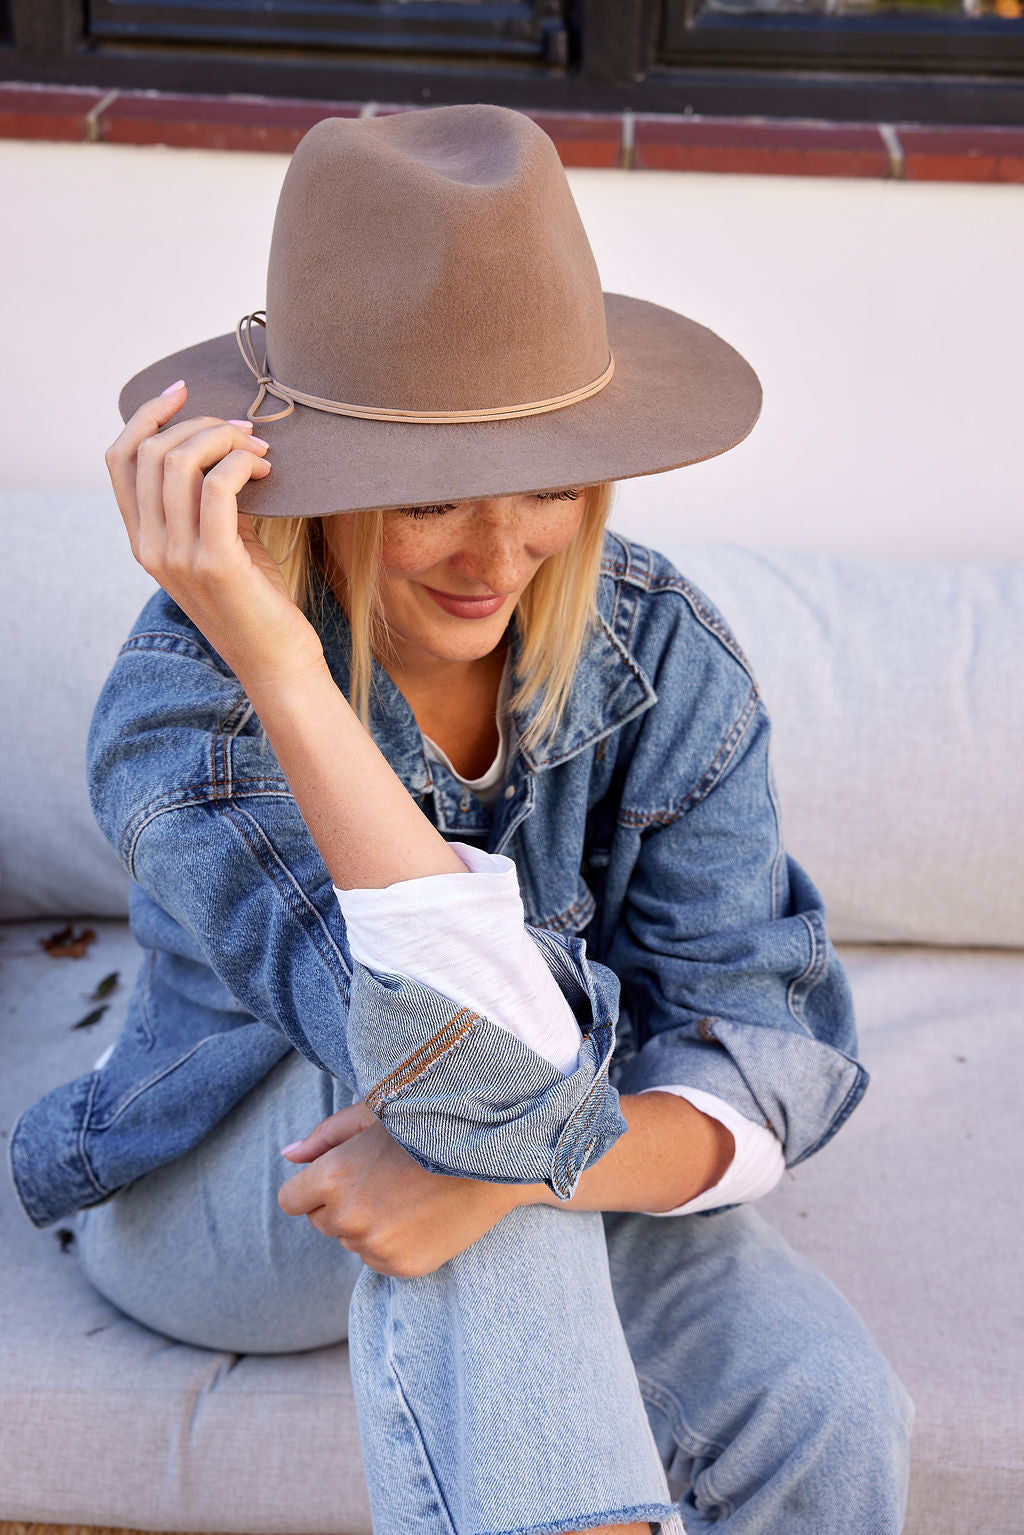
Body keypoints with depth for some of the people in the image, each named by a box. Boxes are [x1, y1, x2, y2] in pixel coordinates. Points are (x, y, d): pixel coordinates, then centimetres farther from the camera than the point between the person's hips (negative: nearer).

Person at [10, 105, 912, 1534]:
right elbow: (501, 1072, -41)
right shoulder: (184, 710, -29)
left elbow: (764, 1058, -20)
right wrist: (276, 667, -48)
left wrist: (501, 1170, -37)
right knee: (477, 1090, -35)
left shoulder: (666, 663, -17)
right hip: (220, 1201, -2)